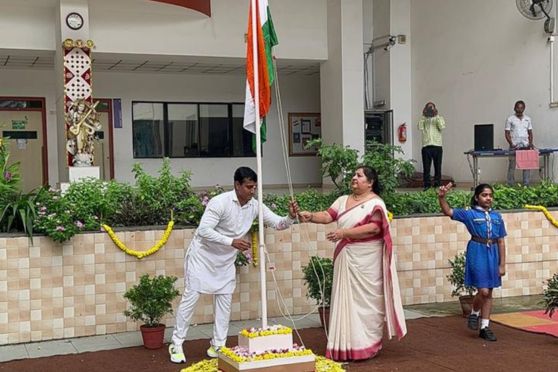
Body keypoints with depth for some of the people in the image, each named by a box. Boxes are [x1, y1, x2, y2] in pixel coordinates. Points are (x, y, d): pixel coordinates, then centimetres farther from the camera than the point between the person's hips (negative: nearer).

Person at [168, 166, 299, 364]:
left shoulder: (255, 206, -8)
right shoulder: (220, 202, -26)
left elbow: (277, 223, -6)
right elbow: (204, 230, -30)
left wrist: (291, 217, -28)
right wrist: (231, 241, -36)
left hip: (226, 260, 6)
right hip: (203, 255, -6)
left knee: (225, 299, 5)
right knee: (190, 297, -3)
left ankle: (217, 345, 15)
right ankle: (176, 344, 7)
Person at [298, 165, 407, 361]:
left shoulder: (375, 203, -7)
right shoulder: (343, 200, 12)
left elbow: (375, 228, -19)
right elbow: (328, 216, 1)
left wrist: (344, 233, -24)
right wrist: (311, 216, -19)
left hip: (366, 260, -6)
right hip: (345, 259, 6)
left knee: (365, 301, 0)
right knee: (346, 300, 7)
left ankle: (367, 345, 8)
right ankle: (347, 345, 13)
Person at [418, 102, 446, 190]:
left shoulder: (439, 118, 12)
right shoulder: (423, 119, 12)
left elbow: (442, 127, -7)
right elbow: (420, 128, -7)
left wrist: (436, 116, -8)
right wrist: (424, 116, -6)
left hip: (437, 146, 0)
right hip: (426, 146, 0)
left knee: (438, 168, 3)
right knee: (426, 168, 0)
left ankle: (437, 185, 9)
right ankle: (427, 186, 5)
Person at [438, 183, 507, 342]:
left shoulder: (497, 217, 7)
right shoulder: (470, 214, -2)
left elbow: (501, 241, 9)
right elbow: (448, 212, -12)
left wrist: (502, 264, 6)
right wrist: (441, 197, -30)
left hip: (492, 254, 4)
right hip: (477, 254, -4)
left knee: (489, 293, 8)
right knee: (483, 291, -11)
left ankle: (485, 327, 18)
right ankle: (474, 314, 18)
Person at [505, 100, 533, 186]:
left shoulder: (528, 119, 12)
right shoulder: (510, 119, 2)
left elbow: (530, 132, 15)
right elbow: (507, 133, -1)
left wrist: (530, 143, -1)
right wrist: (511, 144, -13)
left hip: (526, 146, 3)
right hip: (514, 147, -3)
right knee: (512, 166, -2)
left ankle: (526, 184, 8)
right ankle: (510, 185, 2)